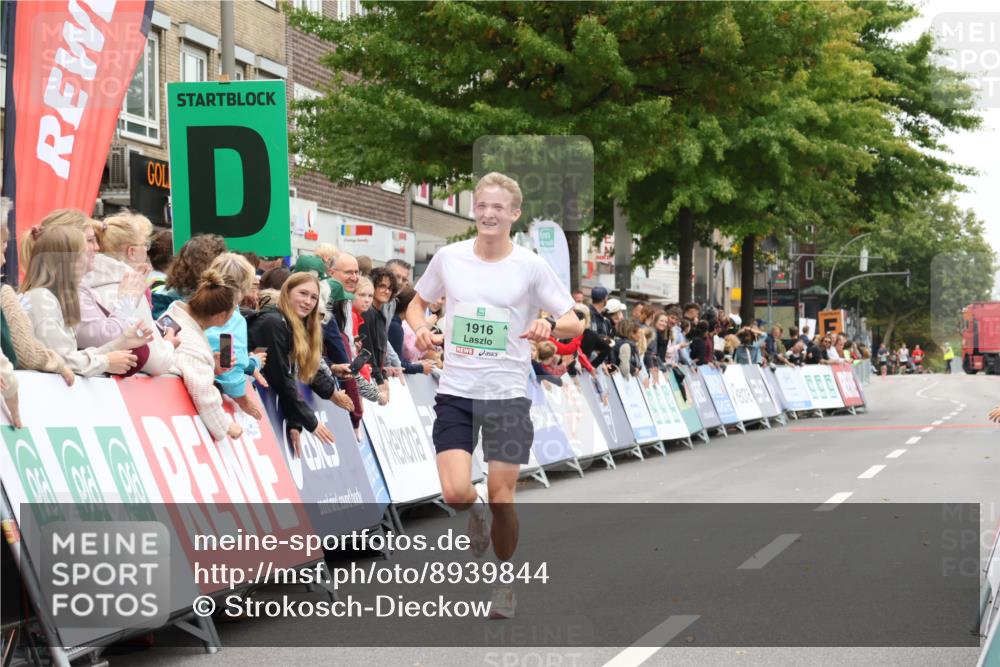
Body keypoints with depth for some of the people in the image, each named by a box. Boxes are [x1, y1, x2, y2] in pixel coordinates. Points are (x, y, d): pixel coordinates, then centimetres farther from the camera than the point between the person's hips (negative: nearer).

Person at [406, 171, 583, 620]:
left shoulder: (530, 266, -3)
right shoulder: (448, 258, 2)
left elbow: (574, 322, 0)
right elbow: (418, 302, 18)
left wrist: (550, 325, -23)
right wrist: (420, 329, -5)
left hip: (508, 395, -1)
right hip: (455, 391, 1)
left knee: (502, 499, 0)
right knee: (455, 493, -13)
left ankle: (504, 578, 24)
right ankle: (476, 510, 25)